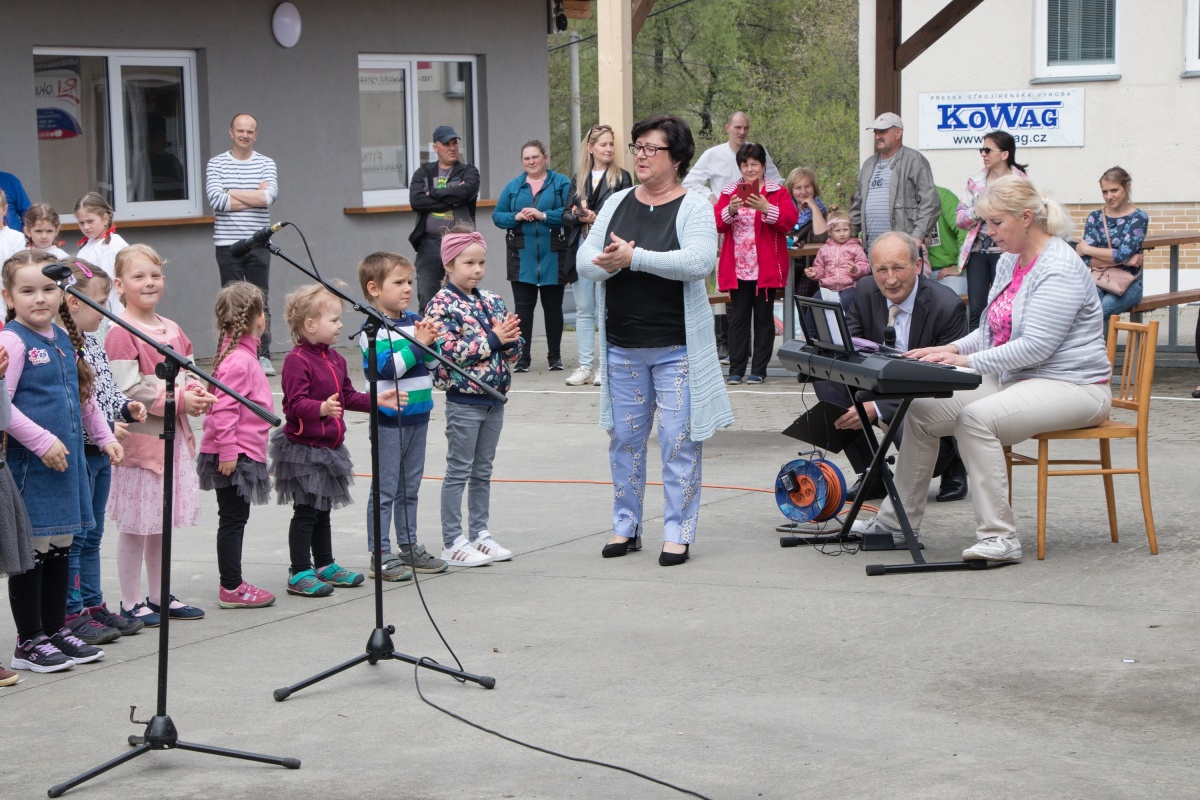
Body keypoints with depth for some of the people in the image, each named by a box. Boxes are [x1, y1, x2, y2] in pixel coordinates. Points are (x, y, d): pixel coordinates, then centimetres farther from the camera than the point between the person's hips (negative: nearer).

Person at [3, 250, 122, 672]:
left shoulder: (64, 338, 11)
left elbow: (82, 396, 23)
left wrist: (104, 435, 20)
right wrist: (42, 441, -22)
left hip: (66, 459, 8)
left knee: (60, 547, 14)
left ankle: (57, 630, 25)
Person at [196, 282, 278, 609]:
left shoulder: (243, 355, 13)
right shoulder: (238, 360, -19)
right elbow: (223, 409, -24)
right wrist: (228, 451, -23)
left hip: (241, 454, 10)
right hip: (235, 456, -10)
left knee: (235, 519, 14)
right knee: (233, 519, -3)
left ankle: (233, 585, 21)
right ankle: (231, 588, 2)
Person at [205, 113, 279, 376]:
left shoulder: (266, 164, 8)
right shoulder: (216, 164, 5)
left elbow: (270, 196, -10)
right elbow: (216, 200, -11)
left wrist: (231, 193, -8)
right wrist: (255, 196, -8)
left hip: (258, 243, 1)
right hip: (227, 243, -1)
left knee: (261, 301, -1)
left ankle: (263, 356, 2)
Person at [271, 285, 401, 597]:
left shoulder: (334, 358, 11)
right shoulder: (297, 360, -19)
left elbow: (349, 396, 20)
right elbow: (295, 403, -27)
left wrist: (377, 400, 13)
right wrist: (323, 408, -43)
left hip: (329, 447, 9)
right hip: (303, 447, -9)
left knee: (322, 511, 19)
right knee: (305, 512, -3)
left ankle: (325, 566, 30)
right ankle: (300, 574, 4)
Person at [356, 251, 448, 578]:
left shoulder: (413, 321, 9)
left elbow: (434, 362, 11)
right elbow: (387, 367, -22)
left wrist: (431, 342, -8)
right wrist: (417, 343, -22)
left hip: (418, 414, 7)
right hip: (389, 418, -7)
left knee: (410, 487, 15)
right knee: (385, 489, -2)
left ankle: (408, 546, 24)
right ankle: (380, 554, 2)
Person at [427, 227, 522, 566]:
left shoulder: (493, 301, 9)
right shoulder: (442, 305, -10)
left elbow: (516, 350, 10)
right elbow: (450, 351, -22)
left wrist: (509, 339, -13)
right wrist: (492, 339, -19)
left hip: (494, 399, 6)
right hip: (463, 400, -6)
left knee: (483, 471, 14)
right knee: (459, 471, 0)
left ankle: (479, 532, 23)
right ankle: (452, 542, 5)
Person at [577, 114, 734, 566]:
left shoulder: (695, 208, -4)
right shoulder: (617, 205, 10)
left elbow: (700, 262, -21)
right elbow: (585, 261, 4)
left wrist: (635, 257, -22)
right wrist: (612, 263, -19)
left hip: (676, 346, -4)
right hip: (623, 344, 4)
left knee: (679, 440, -2)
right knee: (624, 437, 10)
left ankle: (678, 533, 6)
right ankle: (625, 527, 21)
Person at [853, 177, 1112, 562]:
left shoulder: (1060, 270, -19)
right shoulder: (1009, 261, 12)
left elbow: (1036, 347, -25)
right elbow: (991, 329, 20)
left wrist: (968, 362, -26)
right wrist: (954, 348, 1)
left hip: (1071, 386, -10)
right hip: (1013, 380, 10)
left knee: (976, 418, -33)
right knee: (921, 411, -1)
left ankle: (999, 538, -29)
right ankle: (896, 522, 10)